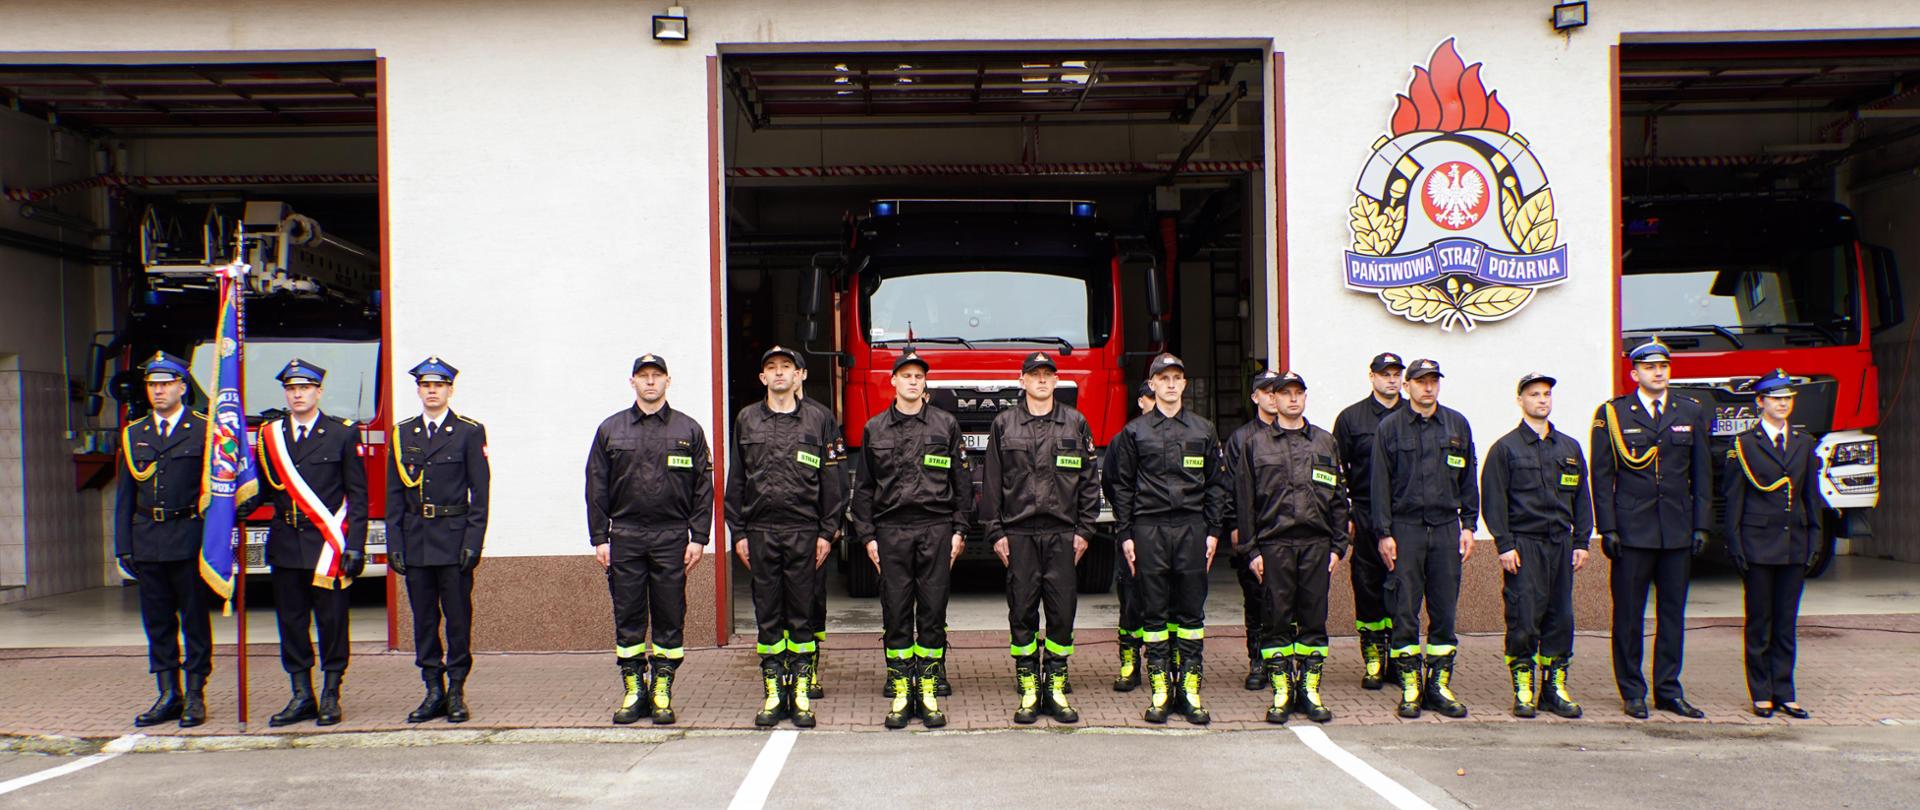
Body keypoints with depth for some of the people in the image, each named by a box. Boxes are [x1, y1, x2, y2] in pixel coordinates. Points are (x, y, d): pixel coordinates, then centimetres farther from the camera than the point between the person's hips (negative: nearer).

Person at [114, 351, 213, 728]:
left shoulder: (204, 431, 1)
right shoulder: (133, 435, 12)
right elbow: (125, 496, 13)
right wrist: (123, 546, 7)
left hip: (190, 541, -4)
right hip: (147, 543, 4)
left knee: (195, 620, 2)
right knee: (158, 623, 7)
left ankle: (195, 695, 8)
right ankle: (168, 695, 14)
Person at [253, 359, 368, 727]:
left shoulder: (343, 434, 1)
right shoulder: (270, 435, 11)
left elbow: (357, 496, -1)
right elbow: (262, 487, 13)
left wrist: (355, 545, -9)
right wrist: (241, 508, -9)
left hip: (328, 544, -3)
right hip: (286, 545, 3)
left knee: (331, 621, 1)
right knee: (291, 622, 6)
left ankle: (330, 696, 9)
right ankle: (302, 696, 14)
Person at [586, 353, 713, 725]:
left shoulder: (689, 430, 8)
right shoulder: (610, 429, 10)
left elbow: (703, 488, 5)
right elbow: (596, 488, 9)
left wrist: (698, 537, -2)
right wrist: (599, 538, 1)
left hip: (672, 536, -1)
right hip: (624, 537, 1)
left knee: (670, 617, 1)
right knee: (628, 617, 3)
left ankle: (662, 692, 8)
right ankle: (633, 690, 11)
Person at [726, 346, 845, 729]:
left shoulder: (819, 420, 5)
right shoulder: (746, 420, 9)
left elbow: (831, 481, 5)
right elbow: (736, 480, 10)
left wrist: (827, 532, -1)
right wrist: (738, 533, 4)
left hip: (804, 531, -1)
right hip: (760, 531, 1)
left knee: (801, 613, 2)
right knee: (768, 614, 4)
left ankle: (801, 693, 8)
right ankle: (773, 693, 10)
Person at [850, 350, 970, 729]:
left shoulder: (946, 425, 6)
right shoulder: (874, 429, 8)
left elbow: (961, 481, 7)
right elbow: (864, 487, 9)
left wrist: (959, 530, 1)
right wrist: (867, 535, 3)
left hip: (936, 529, 0)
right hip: (892, 530, 1)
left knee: (933, 611, 1)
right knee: (896, 612, 2)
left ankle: (927, 691, 8)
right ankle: (900, 692, 7)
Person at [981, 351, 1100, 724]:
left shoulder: (1076, 423, 7)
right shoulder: (1003, 424, 6)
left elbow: (1089, 481, 7)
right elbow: (992, 482, 5)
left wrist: (1084, 530, 1)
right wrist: (995, 532, -1)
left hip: (1062, 532, 1)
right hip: (1018, 532, 0)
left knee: (1062, 611, 1)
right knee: (1022, 612, 2)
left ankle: (1056, 688, 10)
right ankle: (1028, 690, 9)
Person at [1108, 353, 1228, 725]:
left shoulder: (1203, 430, 11)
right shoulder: (1134, 432, 7)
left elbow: (1216, 484, 10)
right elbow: (1123, 487, 5)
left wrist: (1213, 531, 2)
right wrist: (1125, 535, -1)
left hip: (1192, 527, 1)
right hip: (1149, 527, -1)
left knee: (1191, 609, 2)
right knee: (1154, 610, 1)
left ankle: (1191, 689, 6)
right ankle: (1160, 689, 6)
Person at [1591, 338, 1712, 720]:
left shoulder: (1692, 414, 10)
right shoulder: (1612, 414, 1)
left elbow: (1701, 474, 11)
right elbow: (1602, 476, 0)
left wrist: (1701, 526, 4)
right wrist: (1607, 529, -6)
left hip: (1678, 530, 3)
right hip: (1632, 531, -3)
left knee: (1673, 612, 7)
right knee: (1629, 613, 2)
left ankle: (1668, 690, 16)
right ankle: (1632, 692, 10)